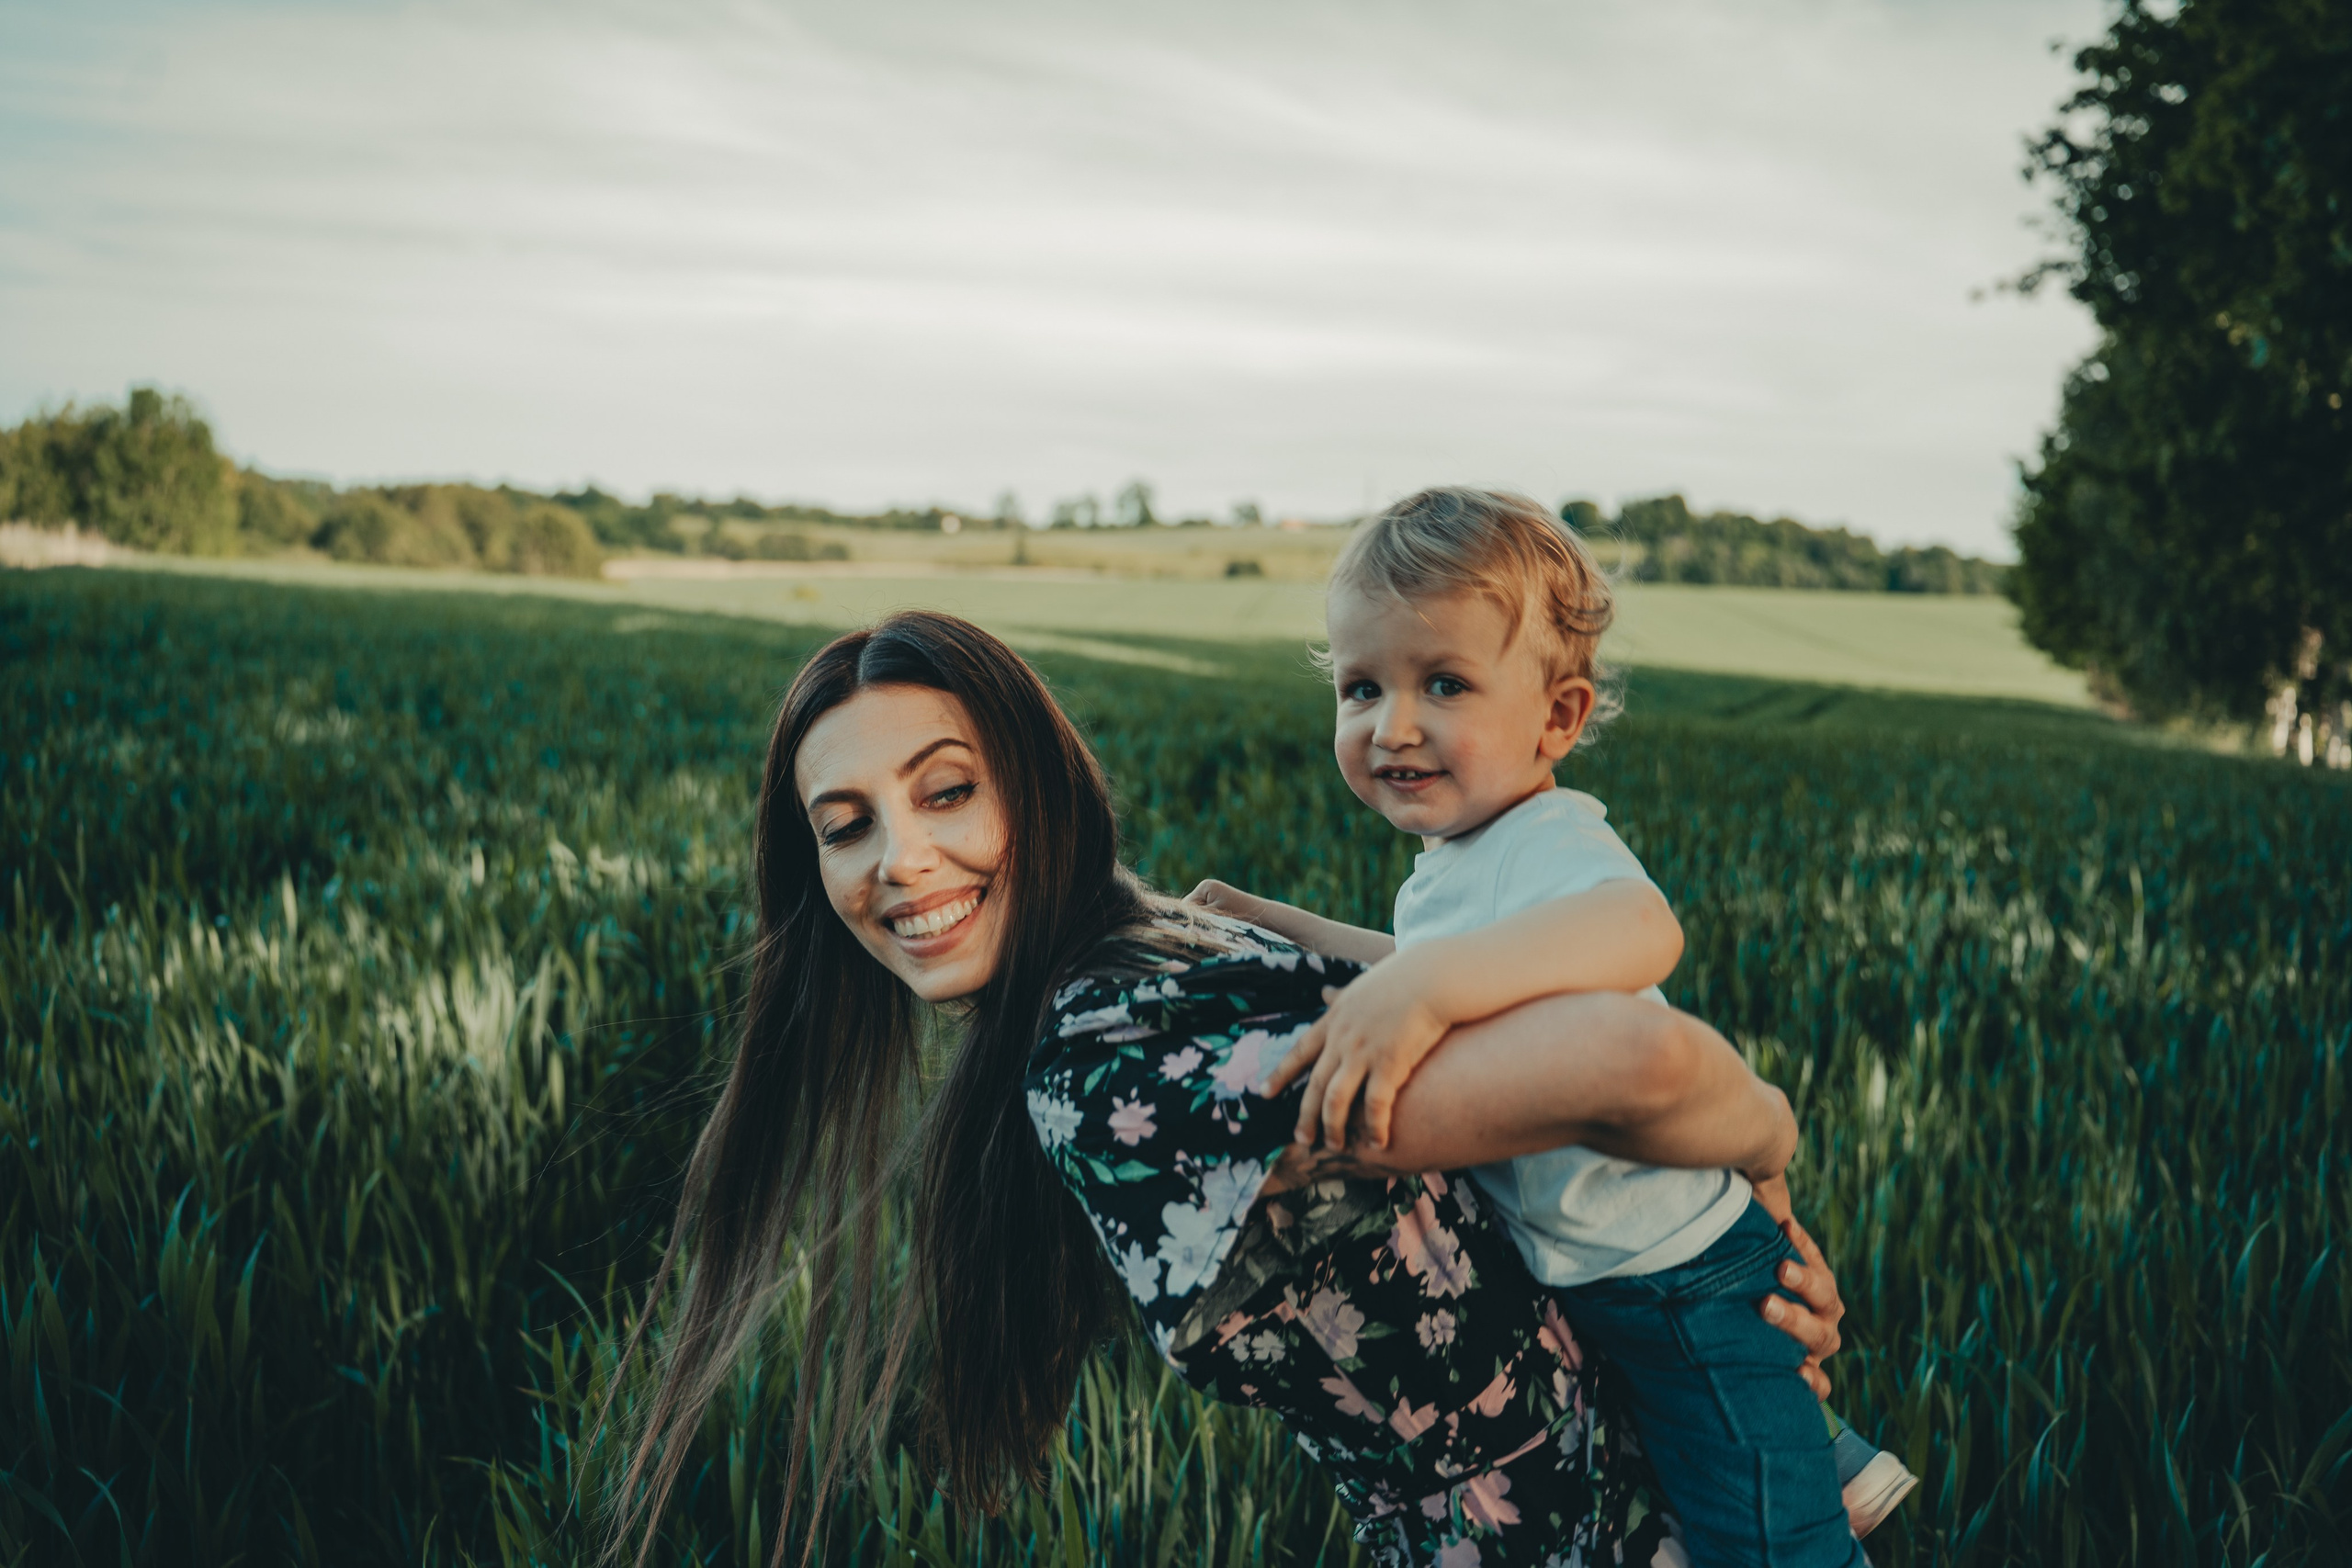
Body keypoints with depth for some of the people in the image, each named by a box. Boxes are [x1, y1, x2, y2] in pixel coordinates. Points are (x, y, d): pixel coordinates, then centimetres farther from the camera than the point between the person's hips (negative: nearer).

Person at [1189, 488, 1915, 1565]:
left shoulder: (1548, 842, -27)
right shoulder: (1454, 862, 5)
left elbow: (1639, 925, -51)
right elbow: (1428, 968, 26)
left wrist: (1423, 989, -61)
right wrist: (1283, 929, 18)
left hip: (1683, 1289, -10)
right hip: (1607, 1276, 10)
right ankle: (1831, 1473, 53)